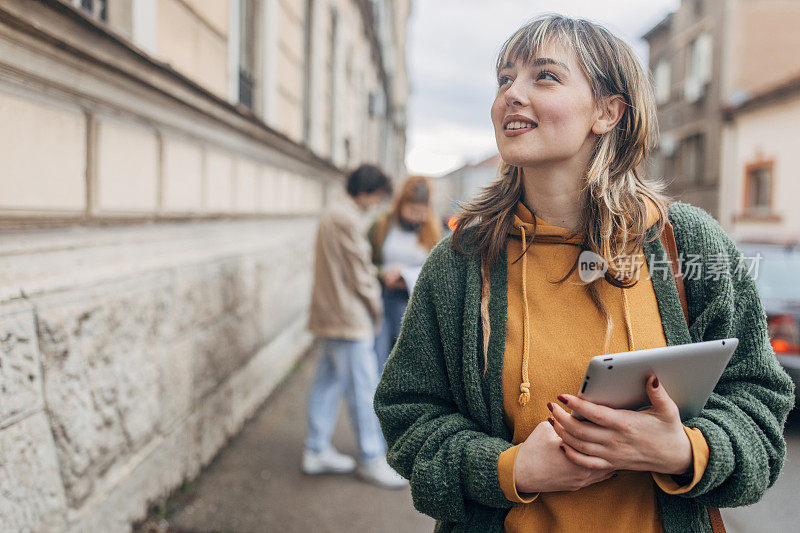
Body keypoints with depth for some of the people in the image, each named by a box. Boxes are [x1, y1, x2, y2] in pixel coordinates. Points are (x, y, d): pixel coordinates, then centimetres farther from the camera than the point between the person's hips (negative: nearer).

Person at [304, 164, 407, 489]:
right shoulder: (347, 218, -17)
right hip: (349, 317, -10)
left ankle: (316, 450, 23)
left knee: (327, 383, 14)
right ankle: (371, 459, 7)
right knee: (363, 388, -2)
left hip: (327, 314, 10)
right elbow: (360, 271, -15)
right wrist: (375, 307, -2)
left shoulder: (332, 213, 16)